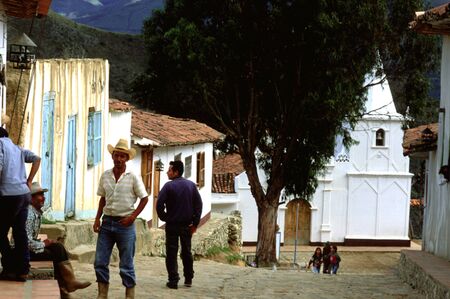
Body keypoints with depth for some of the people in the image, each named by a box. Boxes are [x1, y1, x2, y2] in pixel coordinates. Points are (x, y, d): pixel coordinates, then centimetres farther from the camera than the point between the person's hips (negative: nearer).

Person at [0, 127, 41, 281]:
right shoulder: (17, 148, 19)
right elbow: (36, 158, 13)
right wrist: (29, 182, 12)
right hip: (25, 194, 7)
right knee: (20, 232, 8)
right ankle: (22, 271, 6)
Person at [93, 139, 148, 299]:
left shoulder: (133, 177, -5)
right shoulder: (105, 176, 6)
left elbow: (144, 198, -1)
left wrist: (132, 217, -9)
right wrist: (97, 218, 7)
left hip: (124, 224, -4)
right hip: (107, 222, 4)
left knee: (126, 265, 1)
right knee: (100, 262, 3)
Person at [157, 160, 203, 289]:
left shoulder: (169, 186, -11)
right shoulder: (191, 185, 2)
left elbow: (159, 204, -17)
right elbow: (199, 204, 1)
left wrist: (164, 218, -1)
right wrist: (195, 223, 5)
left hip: (172, 225, -4)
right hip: (187, 225, 4)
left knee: (171, 253, 1)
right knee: (186, 252, 14)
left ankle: (173, 281, -3)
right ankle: (188, 279, 18)